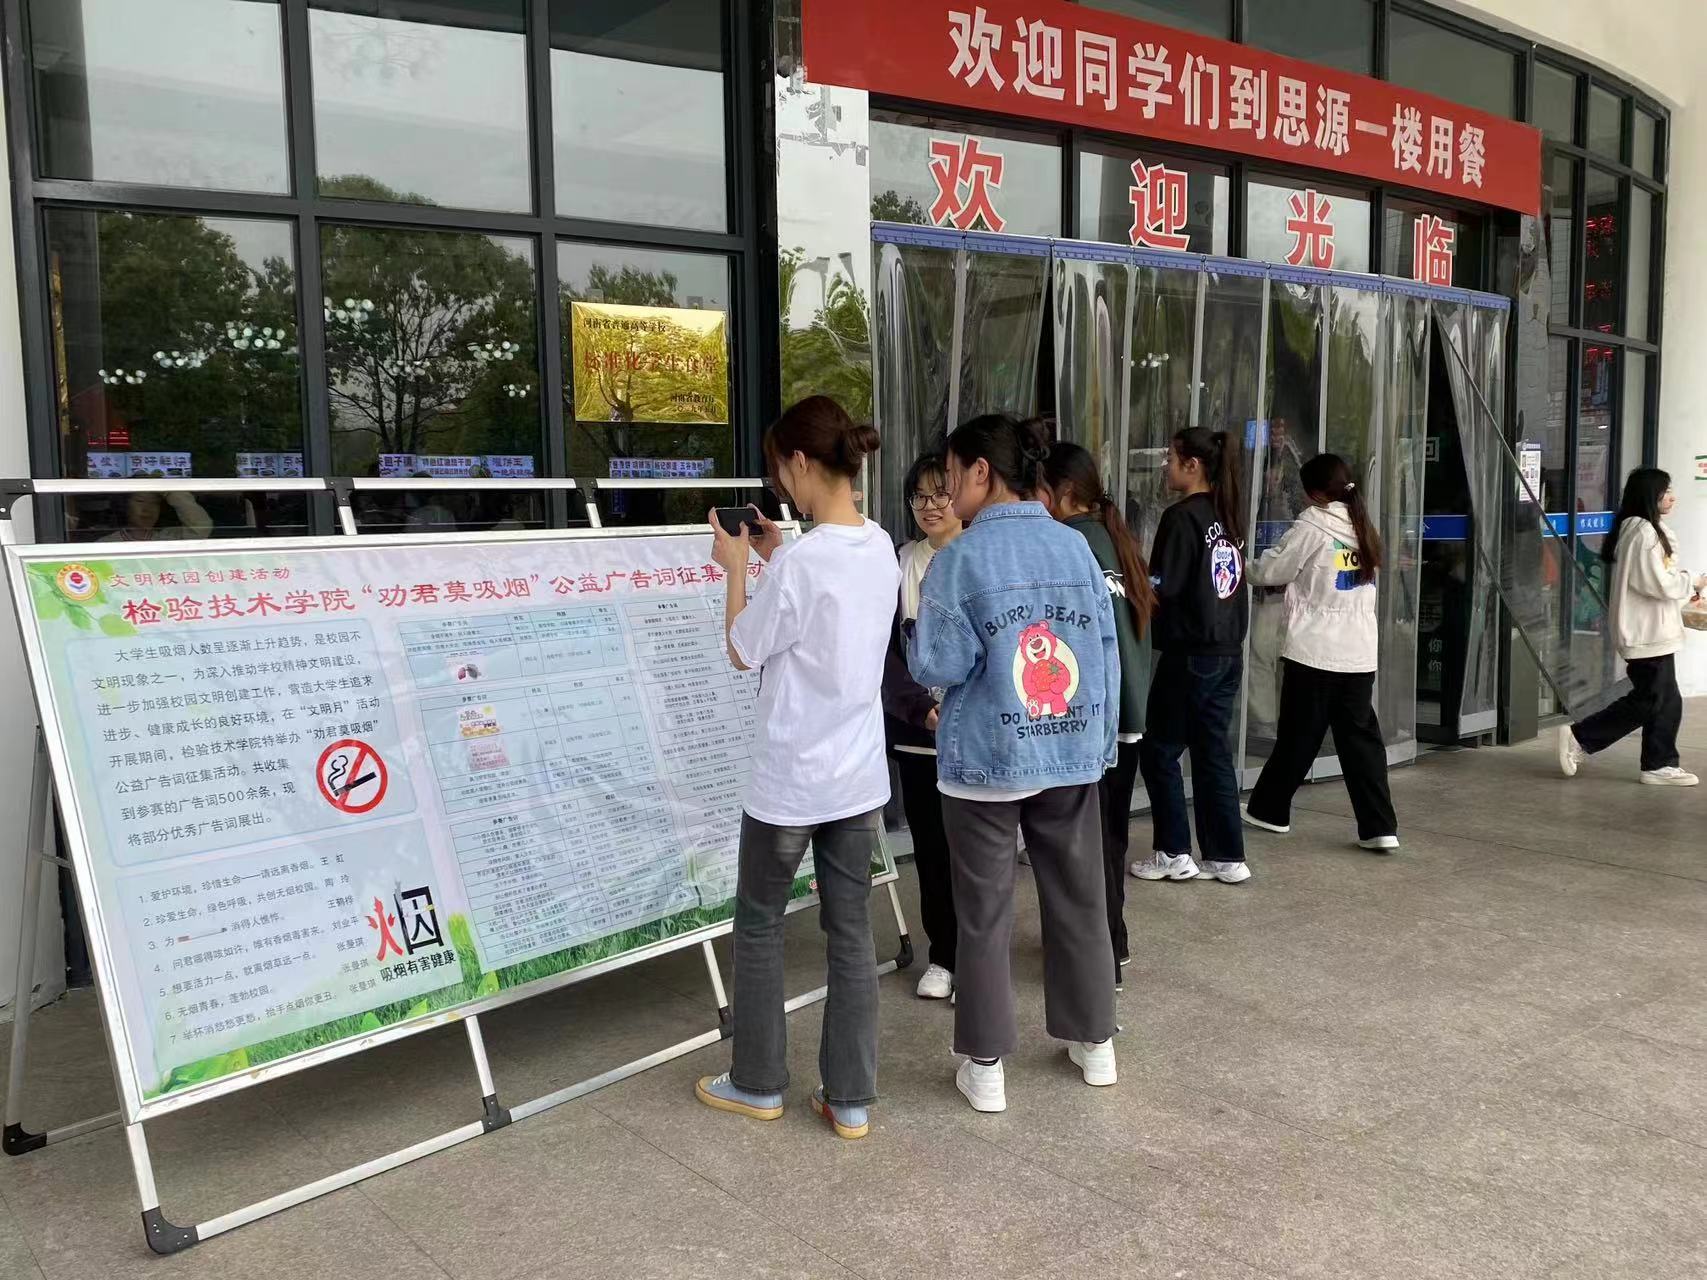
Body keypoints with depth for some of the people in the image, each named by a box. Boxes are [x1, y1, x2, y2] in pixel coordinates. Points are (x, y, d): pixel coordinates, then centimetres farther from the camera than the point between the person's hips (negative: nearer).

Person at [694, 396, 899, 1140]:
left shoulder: (800, 560, -22)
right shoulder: (880, 549, 2)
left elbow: (742, 654, -9)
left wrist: (736, 568, 1)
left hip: (791, 779, -6)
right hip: (860, 774, 7)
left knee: (759, 924, 13)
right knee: (851, 931, 11)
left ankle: (758, 1085, 26)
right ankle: (851, 1099, 19)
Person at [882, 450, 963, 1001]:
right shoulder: (899, 564, 5)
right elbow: (886, 653, 2)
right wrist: (921, 708, -12)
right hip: (916, 731, 3)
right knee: (930, 849, 10)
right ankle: (942, 955, 25)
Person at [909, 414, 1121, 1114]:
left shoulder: (960, 558, -13)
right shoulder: (1075, 545, 1)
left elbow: (938, 666, -13)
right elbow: (1108, 653, 4)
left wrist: (915, 635, 8)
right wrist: (1103, 742, 12)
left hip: (986, 760, -4)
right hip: (1072, 753, 4)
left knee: (985, 913, 8)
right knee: (1078, 898, 17)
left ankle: (986, 1065, 17)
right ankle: (1096, 1043, 30)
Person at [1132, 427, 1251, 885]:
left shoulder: (1182, 517, -14)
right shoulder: (1228, 515, 9)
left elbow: (1161, 590, -16)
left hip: (1190, 654, -7)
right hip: (1228, 651, 7)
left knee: (1159, 750, 6)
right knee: (1214, 752, 12)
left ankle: (1174, 854, 11)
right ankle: (1227, 857, 15)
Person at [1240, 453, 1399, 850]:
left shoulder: (1313, 524, -10)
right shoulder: (1364, 527, 12)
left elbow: (1271, 571, -2)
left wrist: (1247, 567, 16)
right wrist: (1300, 575, 22)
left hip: (1314, 652, -6)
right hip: (1359, 653, 6)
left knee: (1297, 735, 7)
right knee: (1361, 735, 6)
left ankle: (1270, 810, 23)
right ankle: (1380, 827, 1)